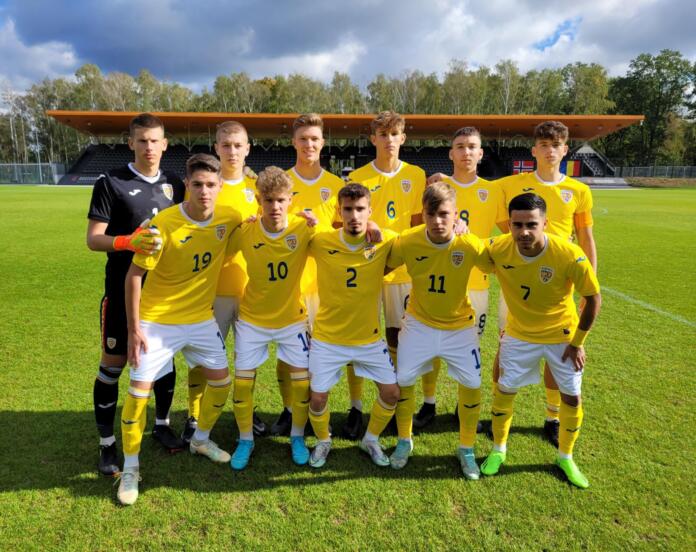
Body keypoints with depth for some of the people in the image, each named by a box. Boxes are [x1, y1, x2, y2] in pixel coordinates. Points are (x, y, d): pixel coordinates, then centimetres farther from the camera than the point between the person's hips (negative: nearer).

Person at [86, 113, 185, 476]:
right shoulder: (111, 182, -7)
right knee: (113, 365, 5)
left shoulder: (174, 185, 6)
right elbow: (93, 238, -11)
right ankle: (106, 443, 21)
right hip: (123, 291, -4)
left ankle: (162, 425, 32)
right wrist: (127, 242, -30)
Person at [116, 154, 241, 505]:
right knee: (139, 391, -1)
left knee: (221, 380, 11)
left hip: (201, 319, 5)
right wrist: (134, 328, -15)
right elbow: (134, 274, -15)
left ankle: (201, 439, 37)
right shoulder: (164, 224, -22)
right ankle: (130, 467, 21)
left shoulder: (229, 218, -10)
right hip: (157, 321, -4)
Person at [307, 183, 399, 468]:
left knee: (391, 392, 5)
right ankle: (323, 441, 37)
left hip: (370, 337, 2)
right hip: (327, 338, -1)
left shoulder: (385, 241, -12)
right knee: (317, 398, 4)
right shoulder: (320, 241, -15)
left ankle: (371, 439, 34)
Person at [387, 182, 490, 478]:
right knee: (403, 380, 5)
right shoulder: (407, 242, -21)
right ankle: (404, 441, 32)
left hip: (459, 325, 0)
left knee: (472, 385, 2)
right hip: (418, 323, 0)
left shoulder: (470, 245, -23)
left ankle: (466, 448, 27)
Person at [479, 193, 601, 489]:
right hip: (519, 334, 1)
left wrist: (578, 342, -9)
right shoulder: (497, 249, -24)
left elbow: (593, 298, -14)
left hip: (562, 336, 0)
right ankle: (498, 449, 32)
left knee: (571, 397, 9)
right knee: (504, 390, 7)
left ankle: (565, 457, 36)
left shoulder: (570, 256, -29)